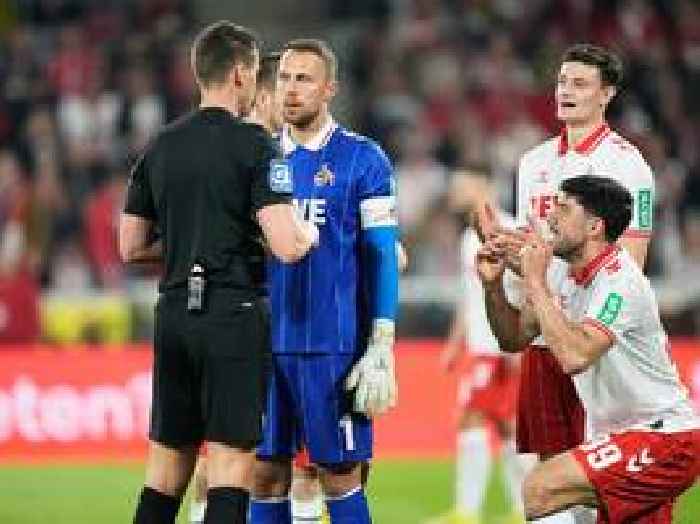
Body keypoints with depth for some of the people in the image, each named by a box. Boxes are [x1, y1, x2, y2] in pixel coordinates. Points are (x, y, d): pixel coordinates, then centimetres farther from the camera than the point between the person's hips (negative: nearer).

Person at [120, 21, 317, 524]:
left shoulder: (160, 148, 10)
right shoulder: (254, 145, -8)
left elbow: (131, 247, 14)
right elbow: (286, 247, -16)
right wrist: (309, 231, 5)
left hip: (174, 314, 6)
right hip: (234, 315, -6)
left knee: (166, 471, 11)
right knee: (231, 464, -5)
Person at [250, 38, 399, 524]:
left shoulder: (362, 160, -2)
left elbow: (381, 258, -5)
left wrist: (381, 349, -11)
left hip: (334, 345, -5)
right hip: (266, 339, 5)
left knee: (341, 478, 1)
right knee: (266, 476, 5)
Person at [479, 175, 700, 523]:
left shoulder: (620, 280, -19)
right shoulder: (576, 282, 10)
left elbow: (574, 357, -32)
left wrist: (536, 282, -25)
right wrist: (493, 285, -2)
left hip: (663, 440, -10)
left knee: (535, 490, -23)